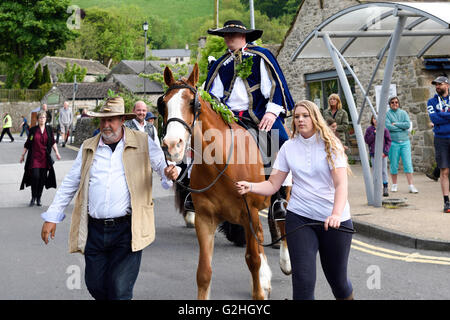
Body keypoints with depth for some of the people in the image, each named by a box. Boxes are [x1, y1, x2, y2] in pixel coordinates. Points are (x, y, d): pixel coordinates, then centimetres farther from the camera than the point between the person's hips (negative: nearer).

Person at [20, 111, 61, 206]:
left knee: (42, 178, 4)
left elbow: (53, 142, 12)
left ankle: (38, 198, 16)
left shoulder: (49, 129, 5)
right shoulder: (33, 130, 1)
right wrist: (23, 155, 9)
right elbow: (27, 144, 7)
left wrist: (56, 152, 1)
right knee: (35, 176, -12)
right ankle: (33, 198, 4)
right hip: (34, 157, -2)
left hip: (45, 158, 2)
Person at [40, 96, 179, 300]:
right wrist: (52, 217, 14)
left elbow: (162, 165, 2)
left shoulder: (143, 144, 4)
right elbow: (69, 184, 17)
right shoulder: (88, 148, 13)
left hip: (127, 230, -3)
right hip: (94, 230, 4)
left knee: (120, 289, -9)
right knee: (95, 286, 7)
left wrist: (169, 173, -24)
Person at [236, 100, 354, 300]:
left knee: (337, 278, 10)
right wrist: (250, 187, -17)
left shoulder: (331, 145, -5)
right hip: (299, 216, 2)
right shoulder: (289, 147, 4)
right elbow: (273, 184, 3)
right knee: (303, 280, -10)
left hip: (335, 220, -1)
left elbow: (341, 184, -15)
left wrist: (336, 214, -32)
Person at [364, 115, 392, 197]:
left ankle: (385, 188, 6)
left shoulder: (384, 129, -1)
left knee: (384, 171, 1)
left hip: (383, 154, -1)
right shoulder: (369, 130, 3)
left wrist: (385, 151, -9)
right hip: (373, 153, 1)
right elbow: (367, 141, -2)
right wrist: (374, 134, -14)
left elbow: (388, 141, 1)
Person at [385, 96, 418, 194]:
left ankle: (411, 186, -6)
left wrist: (395, 124, -8)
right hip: (393, 143, -2)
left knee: (408, 163, -5)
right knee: (394, 165, 4)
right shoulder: (387, 114, 2)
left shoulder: (403, 113, 9)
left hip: (405, 142, 2)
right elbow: (388, 126, -14)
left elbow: (408, 124, -5)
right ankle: (394, 185, 18)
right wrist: (402, 126, -8)